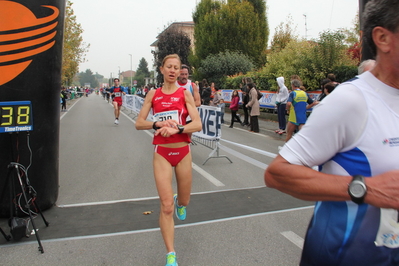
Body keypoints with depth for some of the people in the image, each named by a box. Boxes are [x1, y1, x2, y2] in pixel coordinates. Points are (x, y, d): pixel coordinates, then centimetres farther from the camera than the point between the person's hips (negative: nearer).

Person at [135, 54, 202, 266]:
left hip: (183, 152, 1)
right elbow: (139, 123, 0)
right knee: (166, 206, -5)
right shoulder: (153, 94, 2)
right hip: (161, 153, 0)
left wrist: (176, 129, -24)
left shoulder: (185, 93, -1)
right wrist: (158, 124, -17)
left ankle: (179, 203, 56)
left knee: (184, 200, 16)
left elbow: (197, 124, -9)